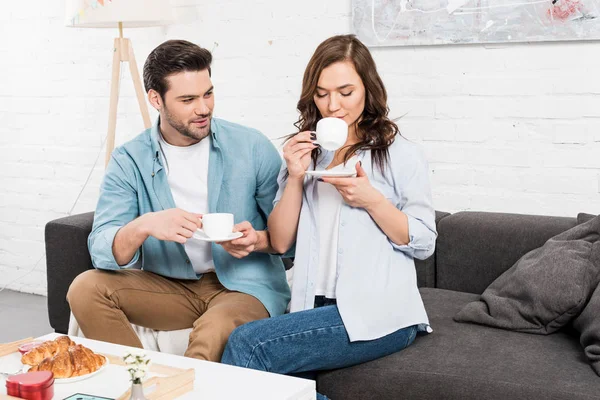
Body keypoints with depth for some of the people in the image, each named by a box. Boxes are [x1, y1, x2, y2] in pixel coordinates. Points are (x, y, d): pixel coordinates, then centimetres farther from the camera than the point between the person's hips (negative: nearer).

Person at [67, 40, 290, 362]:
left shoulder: (253, 148, -5)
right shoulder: (129, 161, -1)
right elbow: (102, 252, -11)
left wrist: (256, 240, -22)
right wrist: (143, 227, -31)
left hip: (245, 285, -4)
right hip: (171, 286, 4)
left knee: (212, 334, -37)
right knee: (86, 289, -16)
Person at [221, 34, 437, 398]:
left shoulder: (401, 155, 2)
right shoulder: (305, 153, 15)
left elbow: (424, 243, -1)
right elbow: (281, 242, 9)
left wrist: (371, 199, -14)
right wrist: (295, 178, -5)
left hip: (378, 314, -4)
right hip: (317, 308, 4)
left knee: (247, 344, -23)